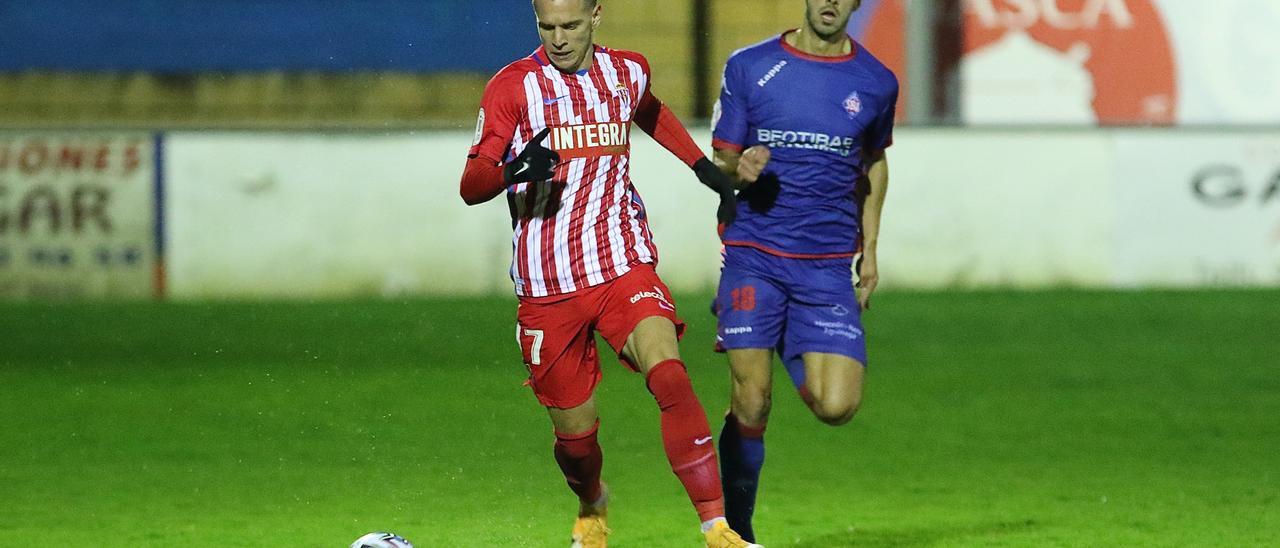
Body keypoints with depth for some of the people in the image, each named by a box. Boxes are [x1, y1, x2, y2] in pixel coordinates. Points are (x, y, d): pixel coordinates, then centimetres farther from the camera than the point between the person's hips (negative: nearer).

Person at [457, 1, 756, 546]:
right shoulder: (512, 86, -3)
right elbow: (471, 186, -7)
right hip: (547, 286, -1)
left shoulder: (628, 71, 7)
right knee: (574, 431, 6)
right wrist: (513, 171, -28)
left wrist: (708, 171, 30)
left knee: (669, 375, -25)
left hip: (624, 266, 1)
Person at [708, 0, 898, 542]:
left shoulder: (876, 83, 5)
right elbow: (721, 160, 6)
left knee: (836, 407, -11)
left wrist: (869, 247, 16)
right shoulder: (749, 67, 1)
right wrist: (740, 169, -17)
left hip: (828, 267, 1)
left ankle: (793, 355, 22)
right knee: (751, 404, -7)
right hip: (754, 255, -1)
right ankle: (735, 531, 11)